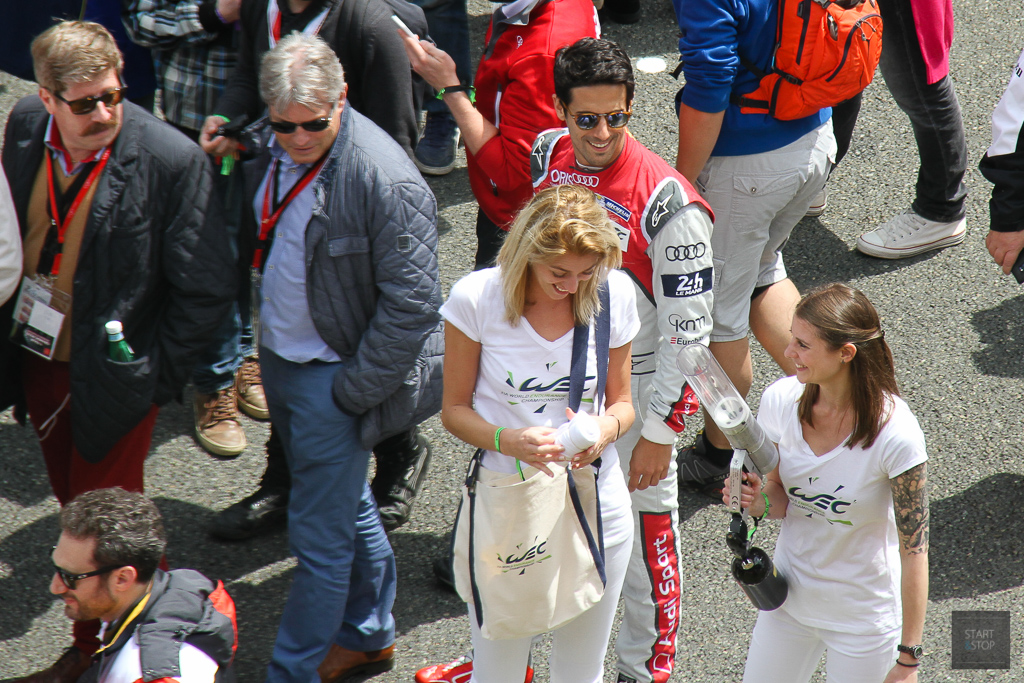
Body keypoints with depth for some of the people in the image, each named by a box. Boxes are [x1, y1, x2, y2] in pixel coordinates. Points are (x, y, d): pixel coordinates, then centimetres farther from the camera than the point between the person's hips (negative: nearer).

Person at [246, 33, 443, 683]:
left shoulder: (386, 180, -25)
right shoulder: (273, 153, -2)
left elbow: (410, 303, -21)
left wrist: (353, 391, -17)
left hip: (334, 374, -8)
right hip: (279, 359, 8)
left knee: (320, 536, 0)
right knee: (349, 507, 23)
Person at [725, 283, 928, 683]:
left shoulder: (896, 436, -27)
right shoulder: (781, 399, -14)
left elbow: (914, 549, -19)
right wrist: (758, 502, -22)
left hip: (865, 616, -5)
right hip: (790, 598, 5)